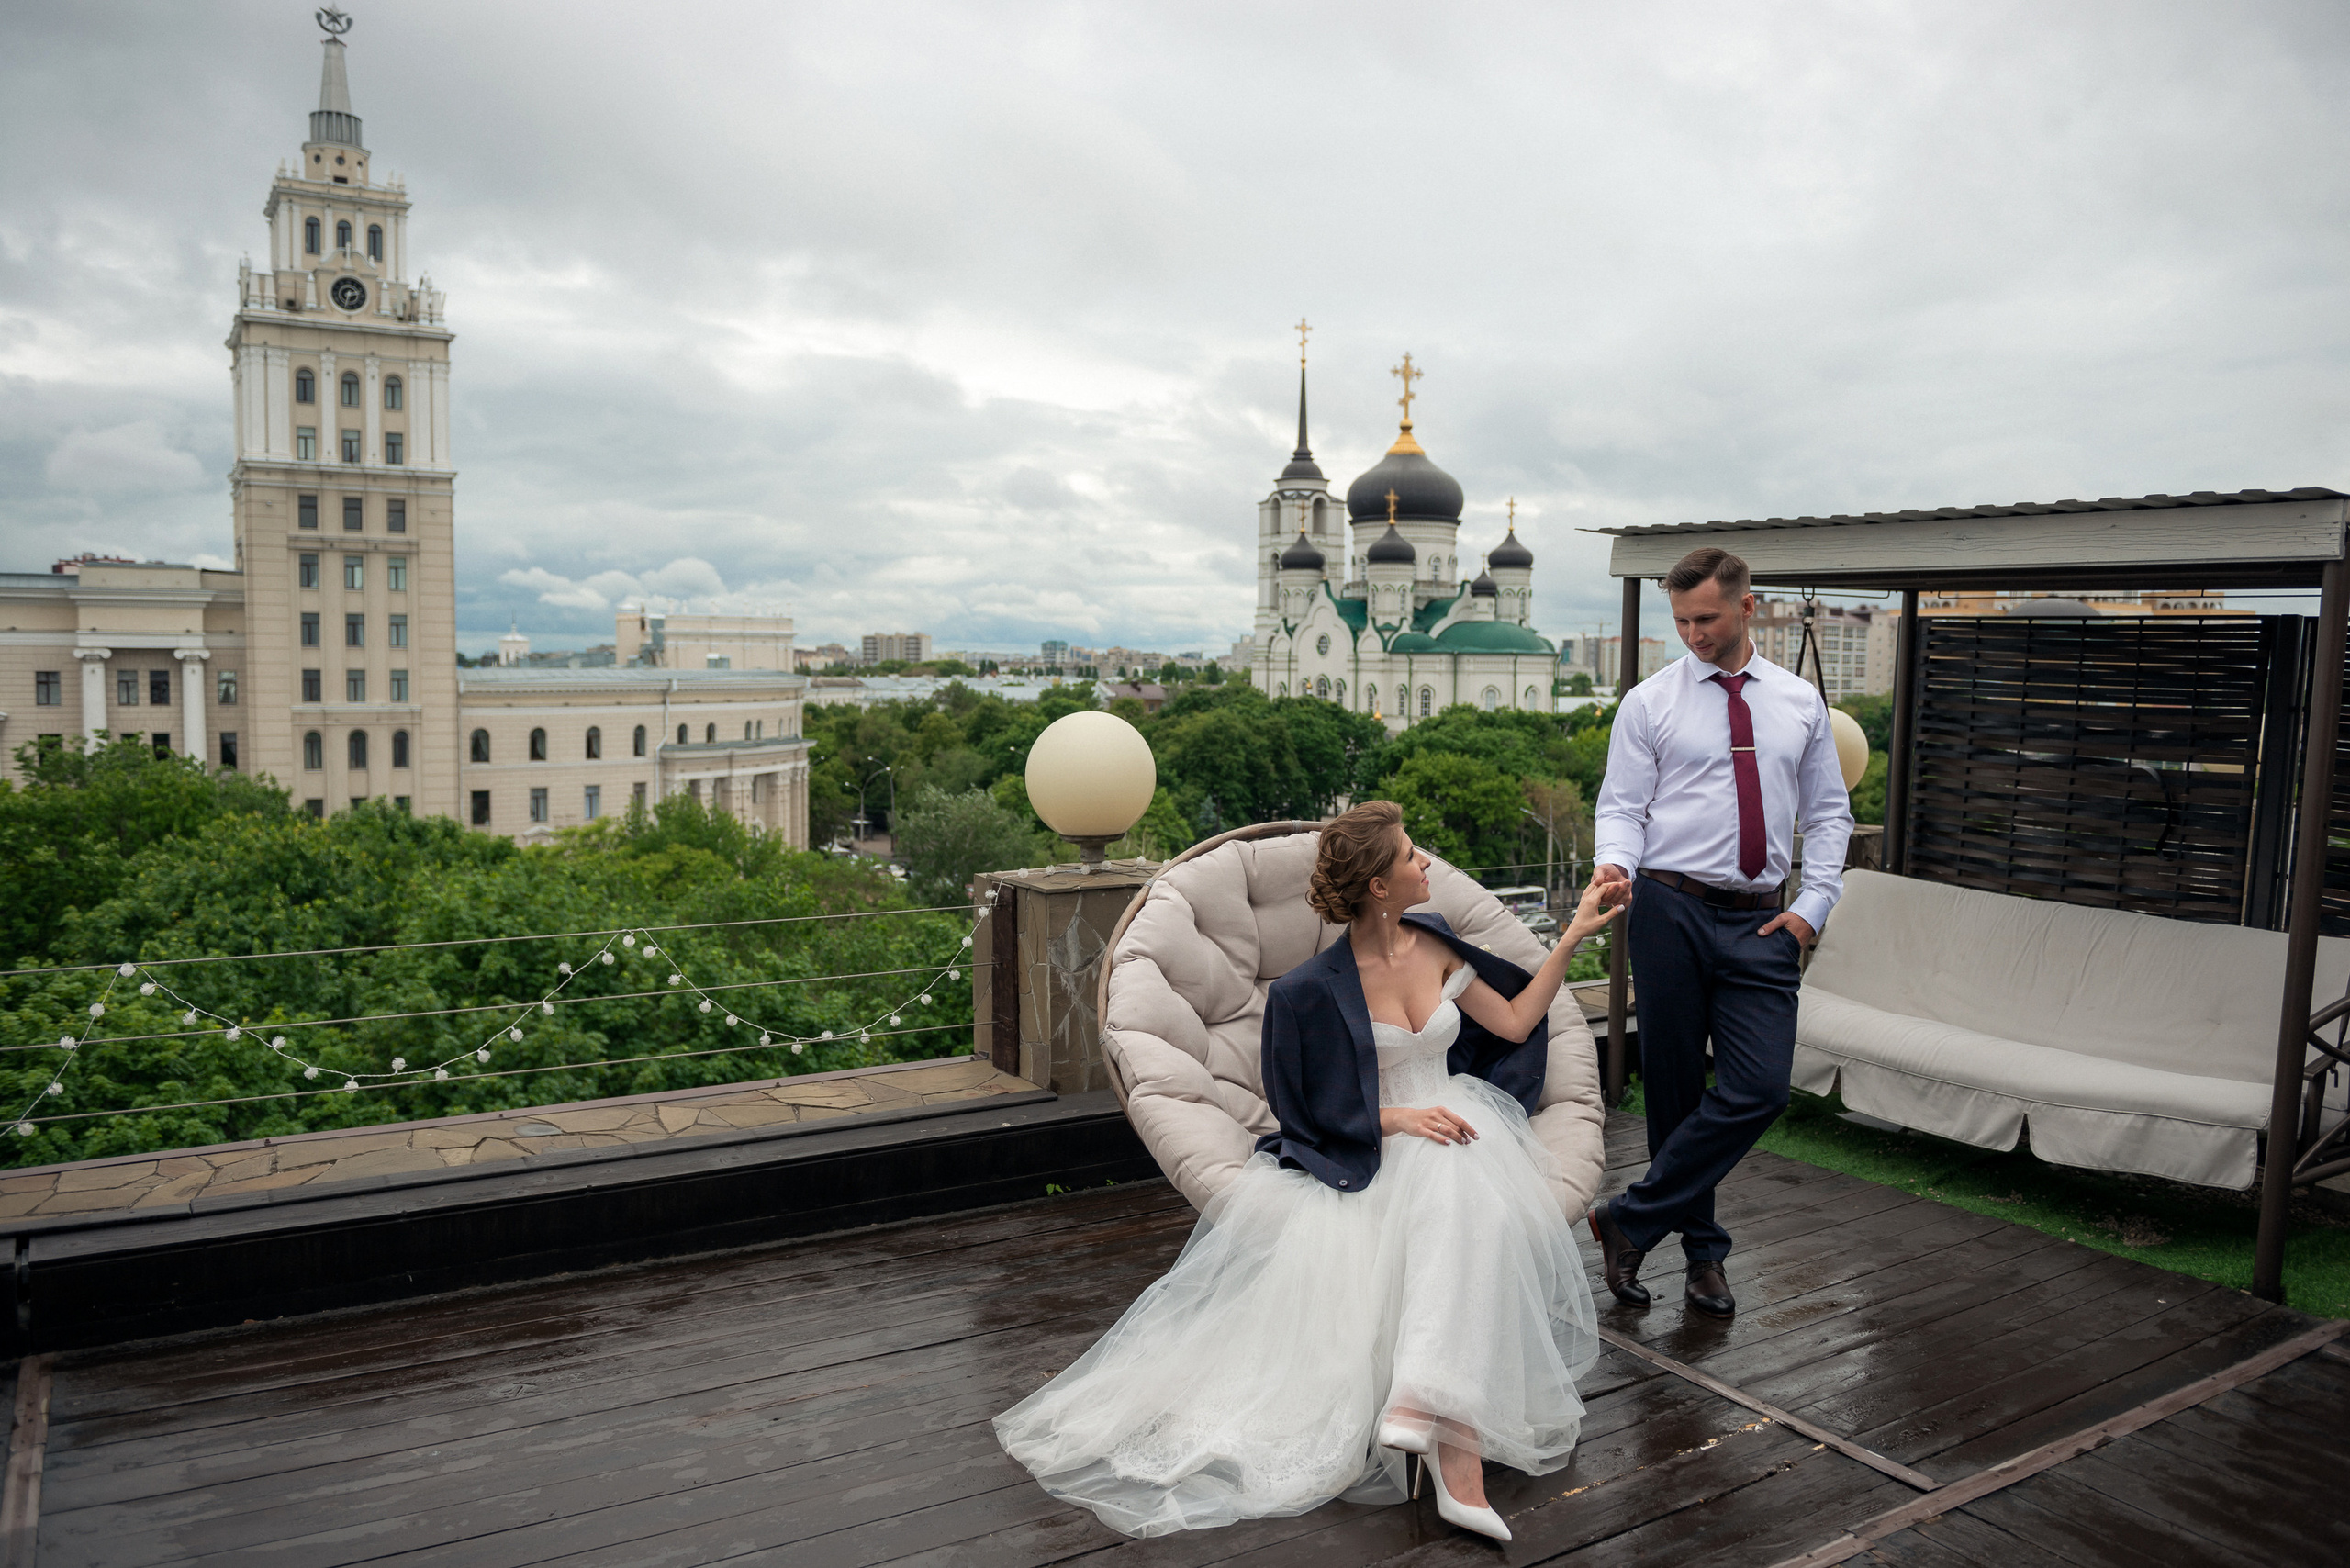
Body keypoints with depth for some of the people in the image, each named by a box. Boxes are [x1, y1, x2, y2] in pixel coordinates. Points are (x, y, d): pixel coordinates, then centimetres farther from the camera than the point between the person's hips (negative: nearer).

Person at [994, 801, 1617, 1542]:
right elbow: (1321, 1110, -3)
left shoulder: (1434, 945, 8)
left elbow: (1515, 1024, 15)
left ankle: (1426, 1407, -42)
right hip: (1371, 1159, -3)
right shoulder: (1317, 989, -7)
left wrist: (1572, 938, 13)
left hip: (1451, 1127, 3)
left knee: (1463, 1192, -34)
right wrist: (1401, 1119, -17)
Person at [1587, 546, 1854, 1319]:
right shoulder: (1650, 702, 4)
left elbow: (1828, 813, 15)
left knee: (1760, 1088, -11)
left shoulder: (1801, 702, 12)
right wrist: (1614, 864, -21)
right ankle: (1703, 1252, 21)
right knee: (1675, 1091, 4)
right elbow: (1622, 804, 0)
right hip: (1671, 912, -2)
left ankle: (1631, 1219, 1)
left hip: (1761, 923, 2)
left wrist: (1812, 906, 2)